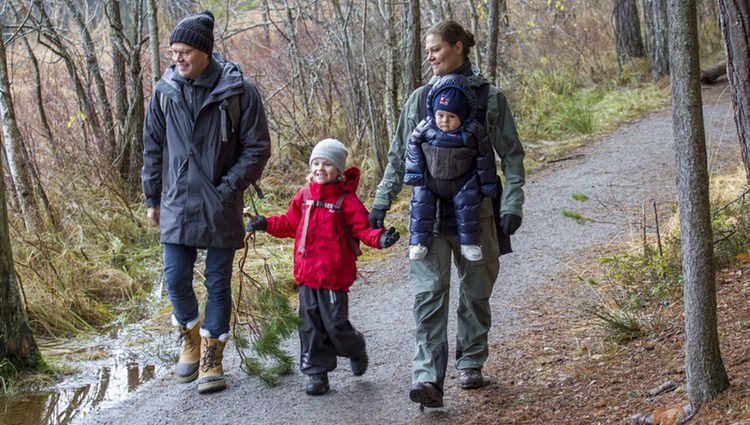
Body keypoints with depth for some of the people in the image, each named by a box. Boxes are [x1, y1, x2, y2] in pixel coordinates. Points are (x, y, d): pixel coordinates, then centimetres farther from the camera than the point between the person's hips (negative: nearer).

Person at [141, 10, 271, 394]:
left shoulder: (238, 91, -9)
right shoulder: (165, 91, 1)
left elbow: (257, 148, -4)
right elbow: (153, 148, 11)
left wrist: (228, 188, -12)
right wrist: (152, 199, 11)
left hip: (221, 206, -2)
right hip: (177, 204, 2)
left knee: (218, 283, 4)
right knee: (176, 278, 1)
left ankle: (211, 359, 16)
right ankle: (190, 338, 28)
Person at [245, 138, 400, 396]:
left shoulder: (346, 199, -7)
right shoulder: (305, 195, 8)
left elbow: (362, 228, -8)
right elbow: (290, 224, 20)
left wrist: (379, 238, -26)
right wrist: (266, 224, 11)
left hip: (334, 275, -5)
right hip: (306, 273, 5)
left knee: (335, 324, -1)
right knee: (310, 324, 7)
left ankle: (356, 350, 31)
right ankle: (317, 373, 17)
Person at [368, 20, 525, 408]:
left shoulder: (489, 98, 1)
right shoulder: (420, 99, 7)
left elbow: (511, 155, 2)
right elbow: (398, 156, 13)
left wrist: (512, 205, -6)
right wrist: (382, 201, 8)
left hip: (475, 211, -1)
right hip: (428, 212, 1)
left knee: (476, 290, 11)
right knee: (429, 292, -11)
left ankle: (471, 363, 29)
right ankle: (427, 376, -16)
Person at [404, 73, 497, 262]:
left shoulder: (473, 131, -18)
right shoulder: (425, 128, -16)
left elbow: (484, 158, -8)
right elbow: (413, 146, 1)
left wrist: (488, 185, -3)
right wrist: (414, 173, -2)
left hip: (462, 183, -1)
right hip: (430, 181, 1)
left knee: (467, 203, -15)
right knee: (421, 201, -13)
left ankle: (469, 242, 1)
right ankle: (419, 242, -5)